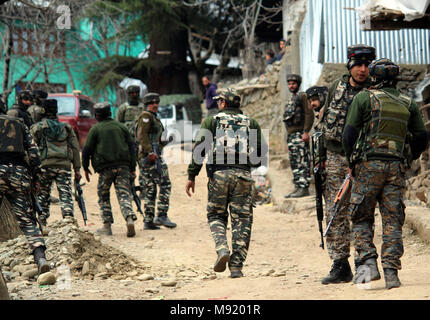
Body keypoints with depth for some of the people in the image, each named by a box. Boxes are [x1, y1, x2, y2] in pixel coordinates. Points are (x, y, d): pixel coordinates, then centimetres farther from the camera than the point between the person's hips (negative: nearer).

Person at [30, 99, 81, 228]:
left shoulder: (37, 127, 6)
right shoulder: (66, 127, 15)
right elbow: (75, 148, 11)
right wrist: (77, 169, 12)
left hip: (46, 165, -1)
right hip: (64, 165, 1)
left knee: (43, 195, 9)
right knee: (65, 194, -3)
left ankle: (42, 223, 8)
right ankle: (68, 217, -23)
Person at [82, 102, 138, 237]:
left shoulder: (95, 129, 2)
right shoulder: (121, 127, 13)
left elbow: (87, 149, 1)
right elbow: (131, 146, 12)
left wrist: (85, 167, 14)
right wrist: (132, 168, 14)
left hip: (105, 167, -2)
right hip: (123, 166, 2)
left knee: (103, 196, 13)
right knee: (124, 195, -2)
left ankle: (107, 226, 10)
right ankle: (130, 218, -26)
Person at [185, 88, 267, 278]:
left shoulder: (212, 121, 9)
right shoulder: (251, 124, 15)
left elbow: (199, 148, -1)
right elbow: (259, 158, 12)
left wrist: (191, 176, 1)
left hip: (218, 174, -1)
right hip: (243, 176, 1)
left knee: (216, 215, 13)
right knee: (241, 220, 5)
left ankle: (222, 249, -12)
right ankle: (236, 266, 1)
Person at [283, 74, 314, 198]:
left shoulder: (302, 97, -4)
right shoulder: (291, 101, 23)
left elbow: (309, 115, -13)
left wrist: (306, 132, -21)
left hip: (299, 134, -9)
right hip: (291, 135, 9)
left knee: (303, 162, -10)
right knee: (294, 163, 8)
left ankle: (304, 188, -13)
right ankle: (297, 187, 11)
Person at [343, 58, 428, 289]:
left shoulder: (364, 98, 1)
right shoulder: (408, 104, 12)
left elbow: (349, 134, -2)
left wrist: (351, 162, 11)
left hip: (369, 165, -3)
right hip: (397, 168, 3)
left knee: (362, 218, 6)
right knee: (392, 221, 4)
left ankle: (369, 264, -9)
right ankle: (391, 272, -3)